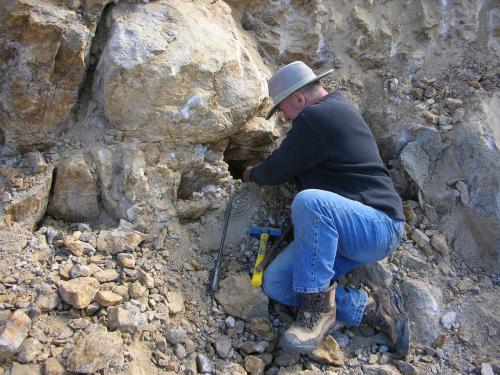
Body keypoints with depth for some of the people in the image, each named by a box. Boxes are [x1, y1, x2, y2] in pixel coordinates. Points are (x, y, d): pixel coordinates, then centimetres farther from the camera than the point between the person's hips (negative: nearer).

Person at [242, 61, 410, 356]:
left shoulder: (314, 118, -15)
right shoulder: (338, 108, 19)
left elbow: (277, 172, -7)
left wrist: (252, 174, 14)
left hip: (378, 224, -10)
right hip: (333, 232, 10)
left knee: (308, 201, -39)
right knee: (275, 282, -5)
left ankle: (319, 306, -22)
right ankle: (372, 309, -3)